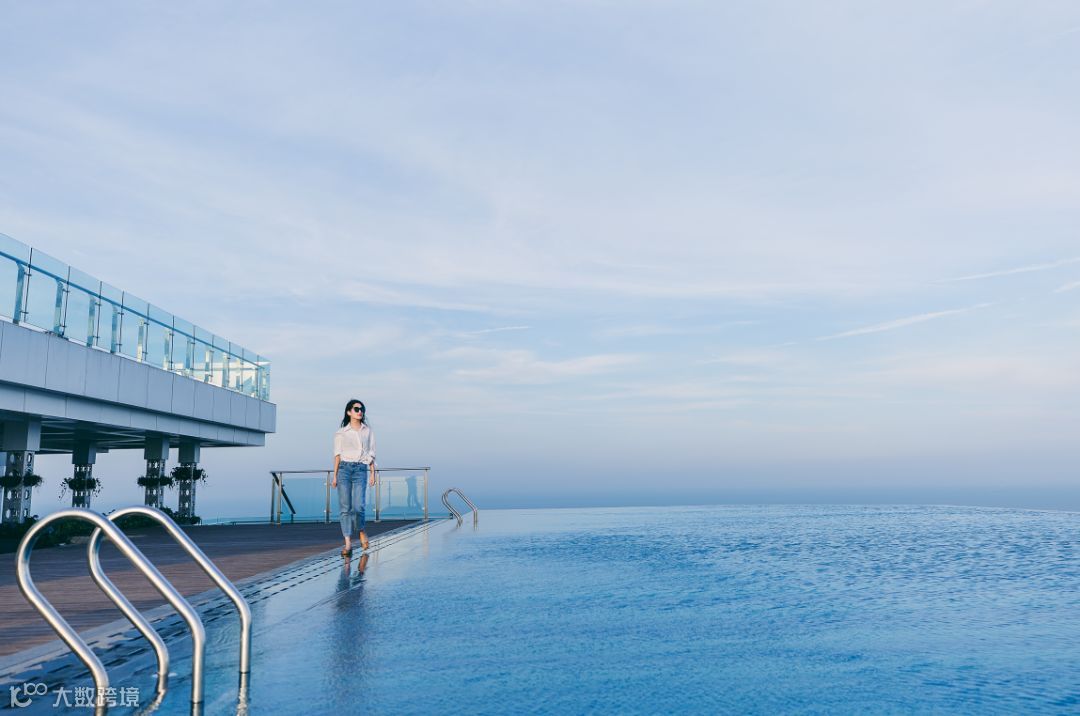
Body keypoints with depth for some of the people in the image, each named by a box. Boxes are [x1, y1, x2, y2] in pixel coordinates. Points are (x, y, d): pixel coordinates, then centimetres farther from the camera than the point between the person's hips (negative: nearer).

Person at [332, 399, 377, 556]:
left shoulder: (368, 432, 12)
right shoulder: (341, 433, 8)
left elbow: (371, 454, 12)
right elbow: (337, 455, 6)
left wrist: (373, 473, 4)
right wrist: (335, 476, 1)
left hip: (361, 470, 0)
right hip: (344, 469, 0)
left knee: (358, 506, -12)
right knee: (345, 507, -4)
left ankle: (361, 531, 18)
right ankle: (348, 543, -1)